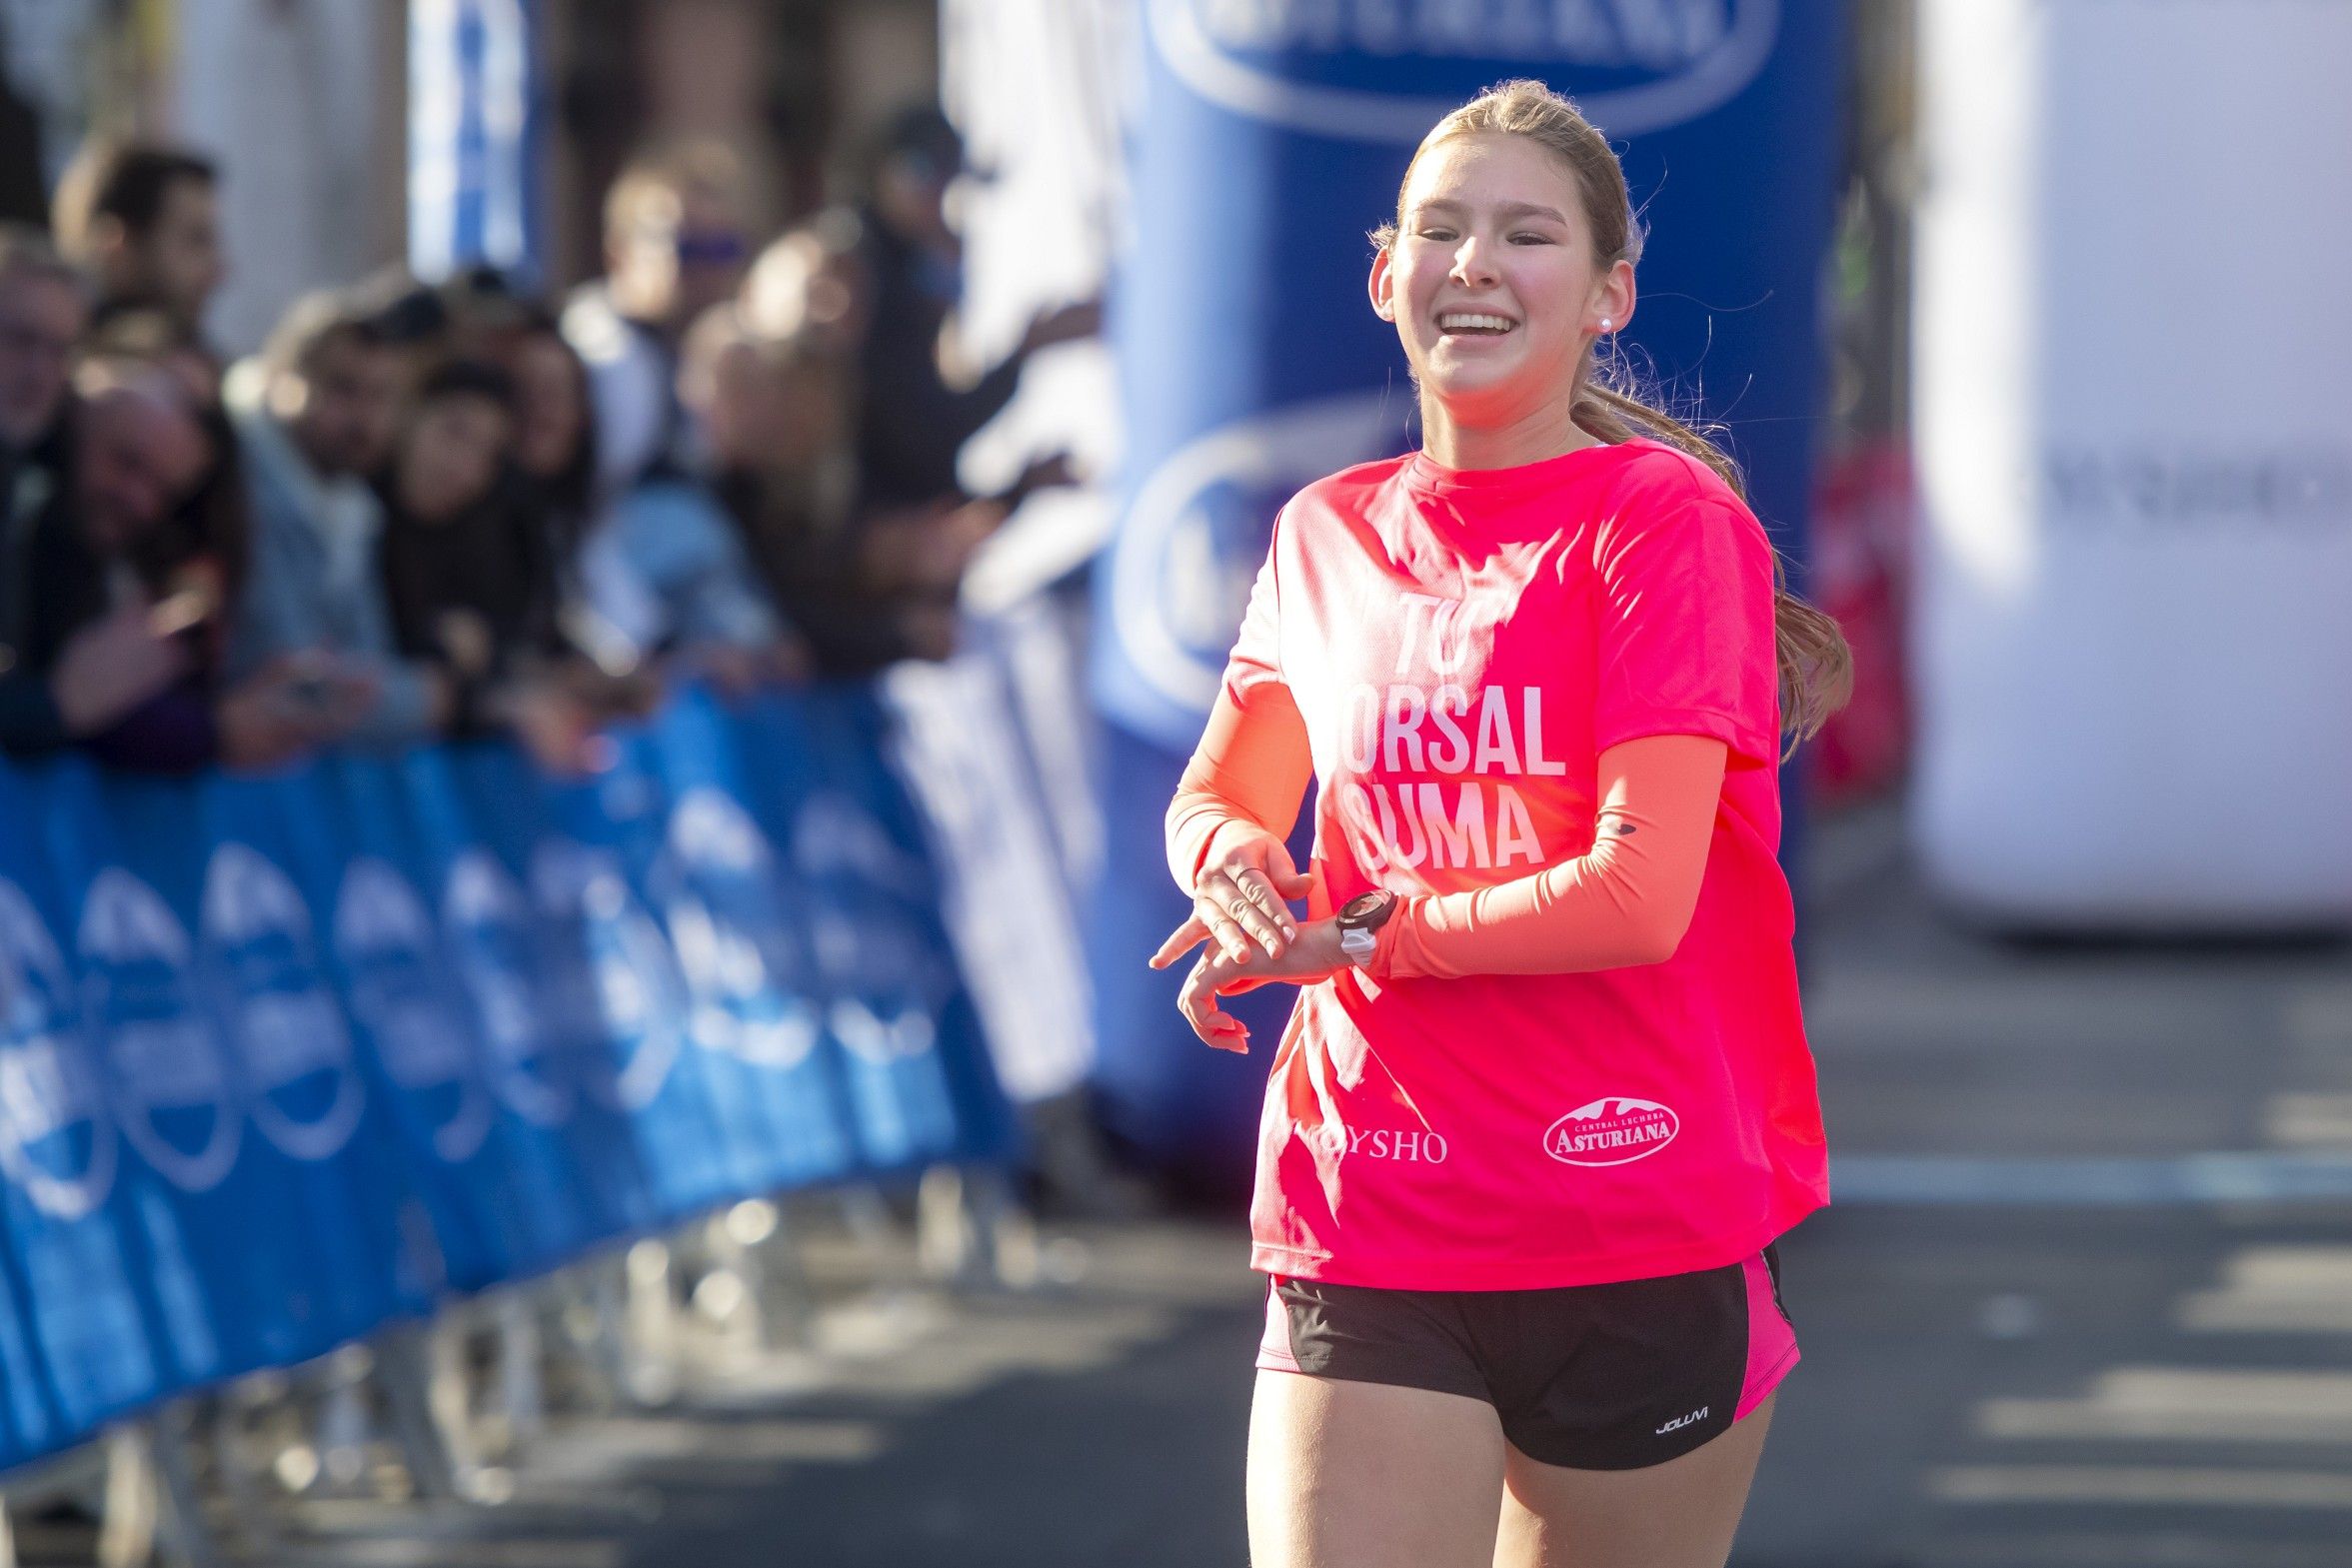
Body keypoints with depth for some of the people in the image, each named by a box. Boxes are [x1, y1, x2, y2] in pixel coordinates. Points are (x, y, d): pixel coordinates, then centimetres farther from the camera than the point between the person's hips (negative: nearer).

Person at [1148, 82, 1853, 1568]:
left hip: (1642, 1256, -3)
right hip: (1366, 1238, 3)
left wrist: (1356, 935, -7)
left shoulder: (1666, 523, -7)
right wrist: (1234, 859, 1)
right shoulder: (1328, 535, 9)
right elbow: (1216, 797, 25)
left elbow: (1638, 894, -15)